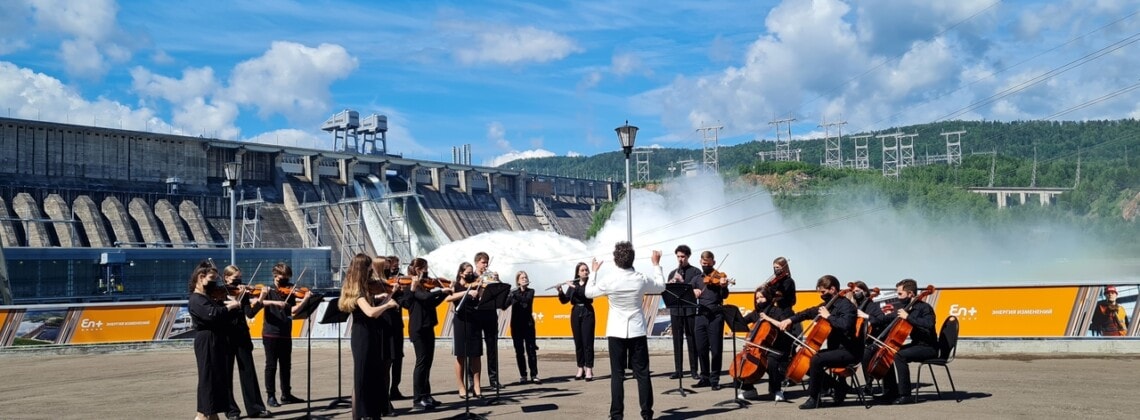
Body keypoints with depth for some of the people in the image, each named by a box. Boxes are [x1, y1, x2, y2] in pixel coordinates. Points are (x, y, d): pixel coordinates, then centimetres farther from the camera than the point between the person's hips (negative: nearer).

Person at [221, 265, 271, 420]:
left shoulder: (242, 293, 7)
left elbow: (250, 313, -5)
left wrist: (259, 301, -22)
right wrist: (236, 301, -23)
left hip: (242, 337, 3)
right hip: (226, 338, -3)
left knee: (248, 372, 3)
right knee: (226, 374, 3)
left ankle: (255, 408, 7)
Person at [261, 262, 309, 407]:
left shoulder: (289, 293, 10)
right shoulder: (269, 291, 0)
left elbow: (293, 310, -2)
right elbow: (259, 301, -18)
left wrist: (305, 299, -15)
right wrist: (275, 302, -30)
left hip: (286, 335, 5)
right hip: (271, 334, -4)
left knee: (286, 365, 11)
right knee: (271, 365, 0)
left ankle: (286, 394, 19)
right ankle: (270, 396, 6)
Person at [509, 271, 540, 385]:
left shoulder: (530, 291, 5)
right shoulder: (513, 292, 9)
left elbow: (527, 300, -17)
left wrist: (515, 295, -25)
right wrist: (511, 295, -19)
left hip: (528, 324, -2)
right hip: (516, 324, 2)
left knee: (531, 350, -5)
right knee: (519, 351, 2)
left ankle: (534, 375, -4)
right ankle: (523, 376, 8)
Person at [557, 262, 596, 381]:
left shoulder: (590, 283, -1)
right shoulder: (572, 284, 9)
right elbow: (564, 300, 4)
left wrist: (575, 288, -22)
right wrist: (560, 291, -13)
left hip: (587, 313, -4)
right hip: (575, 314, 4)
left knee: (587, 341, -7)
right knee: (578, 342, 5)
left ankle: (589, 369, -6)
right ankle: (580, 368, 11)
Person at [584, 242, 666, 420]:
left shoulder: (608, 280, -11)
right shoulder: (641, 279, -7)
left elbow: (589, 293, 6)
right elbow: (661, 287, 13)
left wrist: (594, 272, 17)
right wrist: (656, 265, 22)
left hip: (616, 332, -1)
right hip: (637, 331, 1)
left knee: (617, 374, 3)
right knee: (642, 373, 6)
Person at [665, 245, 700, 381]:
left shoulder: (695, 272, 4)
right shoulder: (672, 273, 16)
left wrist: (682, 282, -21)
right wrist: (670, 284, -11)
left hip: (690, 310, -4)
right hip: (675, 310, 4)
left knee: (692, 340, -1)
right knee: (677, 340, 5)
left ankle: (694, 370, 3)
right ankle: (678, 370, 8)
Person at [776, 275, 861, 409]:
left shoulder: (846, 305, -14)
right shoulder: (828, 305, 12)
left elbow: (845, 325, -34)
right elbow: (809, 313, 23)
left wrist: (828, 316, -22)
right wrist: (791, 319, 10)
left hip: (848, 351, -10)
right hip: (835, 349, 10)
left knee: (816, 359, -29)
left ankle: (813, 398, -15)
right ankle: (839, 386, 10)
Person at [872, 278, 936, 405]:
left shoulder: (924, 308, -14)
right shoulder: (906, 308, 10)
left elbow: (928, 324, -34)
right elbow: (888, 318, 22)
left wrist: (907, 317, -29)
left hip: (928, 347, -9)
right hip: (916, 345, 9)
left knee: (899, 355, -29)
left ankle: (905, 395, -27)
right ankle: (891, 392, 10)